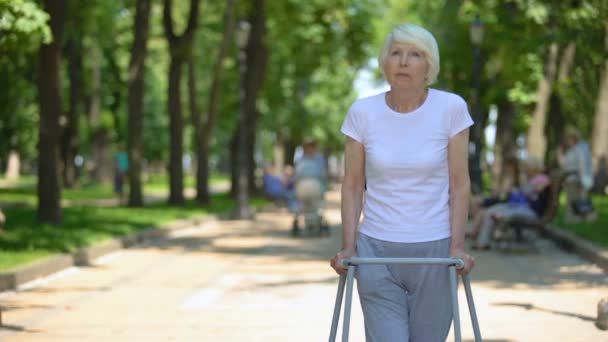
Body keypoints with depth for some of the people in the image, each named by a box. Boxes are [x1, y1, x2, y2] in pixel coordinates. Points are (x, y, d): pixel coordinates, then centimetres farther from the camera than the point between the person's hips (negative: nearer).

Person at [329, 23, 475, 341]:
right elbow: (352, 185, 2)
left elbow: (459, 183, -3)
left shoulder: (451, 108, -6)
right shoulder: (362, 112, -4)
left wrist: (457, 246, -10)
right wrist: (348, 247, -6)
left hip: (434, 249, 0)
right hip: (377, 250, 0)